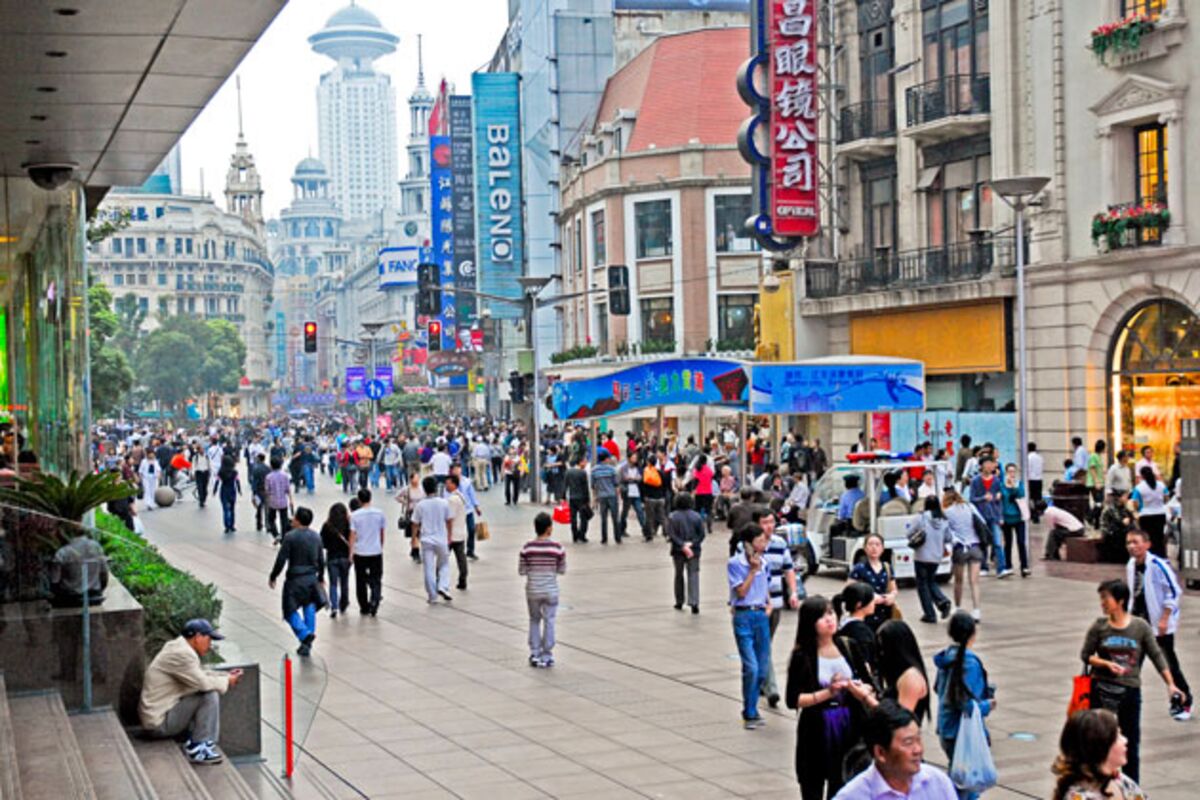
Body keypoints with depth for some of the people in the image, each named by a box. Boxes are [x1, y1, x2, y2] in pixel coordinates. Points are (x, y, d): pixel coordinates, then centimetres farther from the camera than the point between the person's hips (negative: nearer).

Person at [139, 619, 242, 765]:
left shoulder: (178, 647, 13)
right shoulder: (182, 654, -20)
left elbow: (200, 675, 23)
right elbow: (202, 683, -25)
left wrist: (226, 676, 10)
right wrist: (227, 682, -7)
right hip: (159, 723, -11)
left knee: (210, 690, 15)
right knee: (210, 695, -18)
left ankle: (193, 743, 8)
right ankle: (198, 748, -12)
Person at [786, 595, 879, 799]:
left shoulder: (847, 647, 4)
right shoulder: (802, 656, -7)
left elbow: (862, 685, 11)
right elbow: (793, 700, -11)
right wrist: (827, 693, -19)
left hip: (848, 725, 4)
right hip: (817, 730, -3)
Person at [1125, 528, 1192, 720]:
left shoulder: (1158, 565, -20)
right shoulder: (1131, 566, 4)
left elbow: (1174, 592, -17)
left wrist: (1164, 619, -18)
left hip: (1160, 624, -7)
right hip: (1137, 621, 7)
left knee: (1169, 663, 3)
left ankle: (1183, 702, 17)